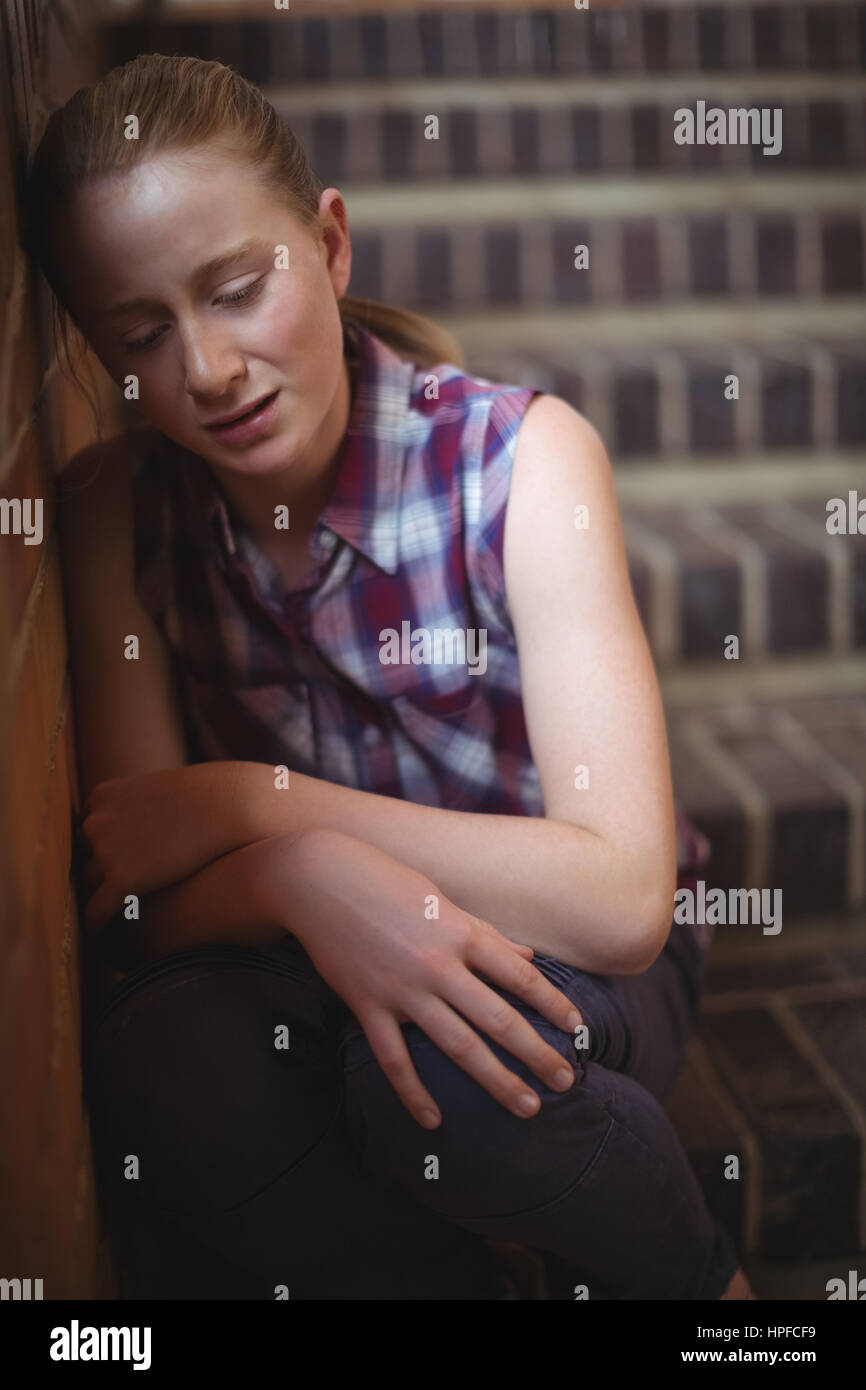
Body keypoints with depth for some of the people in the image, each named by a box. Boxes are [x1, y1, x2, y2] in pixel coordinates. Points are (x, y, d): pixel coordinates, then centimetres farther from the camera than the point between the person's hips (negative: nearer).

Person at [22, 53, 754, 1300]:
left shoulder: (520, 455, -18)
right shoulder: (114, 510, -8)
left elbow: (622, 896, -25)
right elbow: (136, 900, -11)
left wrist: (251, 802, -24)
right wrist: (302, 879, -34)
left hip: (549, 964, -1)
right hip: (306, 963, 2)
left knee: (440, 1065, -34)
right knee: (158, 1068, -29)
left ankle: (692, 1273, -2)